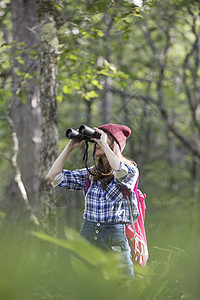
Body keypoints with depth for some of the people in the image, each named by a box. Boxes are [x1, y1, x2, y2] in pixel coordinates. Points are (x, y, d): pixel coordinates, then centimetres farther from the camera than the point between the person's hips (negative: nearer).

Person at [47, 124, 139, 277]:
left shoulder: (131, 171, 0)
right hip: (87, 234, 4)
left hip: (115, 239, -4)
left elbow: (122, 173, -26)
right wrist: (70, 147, 6)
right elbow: (53, 176, 8)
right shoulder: (90, 174, 12)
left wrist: (104, 144, -15)